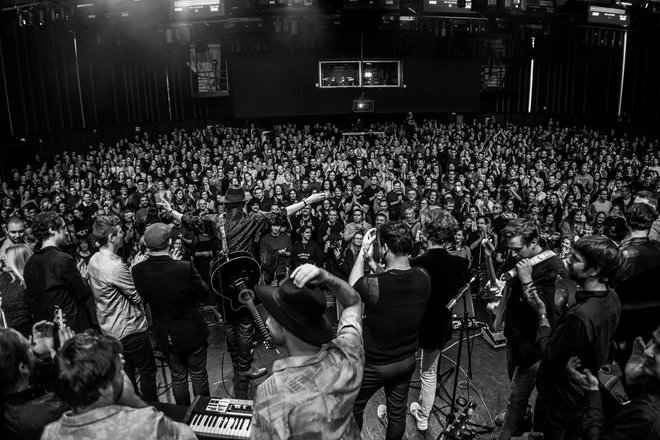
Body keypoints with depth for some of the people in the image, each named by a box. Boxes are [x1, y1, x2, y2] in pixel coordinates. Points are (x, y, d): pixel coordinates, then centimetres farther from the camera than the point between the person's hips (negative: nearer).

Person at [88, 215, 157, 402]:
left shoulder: (94, 260, 1)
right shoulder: (116, 267, -29)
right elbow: (139, 297, -21)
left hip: (110, 329, 9)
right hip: (129, 329, -9)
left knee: (126, 372, 22)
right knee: (148, 371, 8)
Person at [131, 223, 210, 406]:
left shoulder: (138, 271, -15)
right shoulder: (184, 268, -27)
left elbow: (143, 298, 0)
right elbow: (203, 292, -11)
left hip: (165, 335, 3)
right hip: (191, 333, -3)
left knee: (177, 377, 21)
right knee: (198, 375, 17)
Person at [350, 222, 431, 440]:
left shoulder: (374, 285, -33)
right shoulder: (423, 278, -18)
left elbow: (352, 286, -9)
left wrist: (362, 253, -3)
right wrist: (371, 261, 5)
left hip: (374, 365, -4)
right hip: (407, 361, 5)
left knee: (354, 407, 22)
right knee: (397, 413, 23)